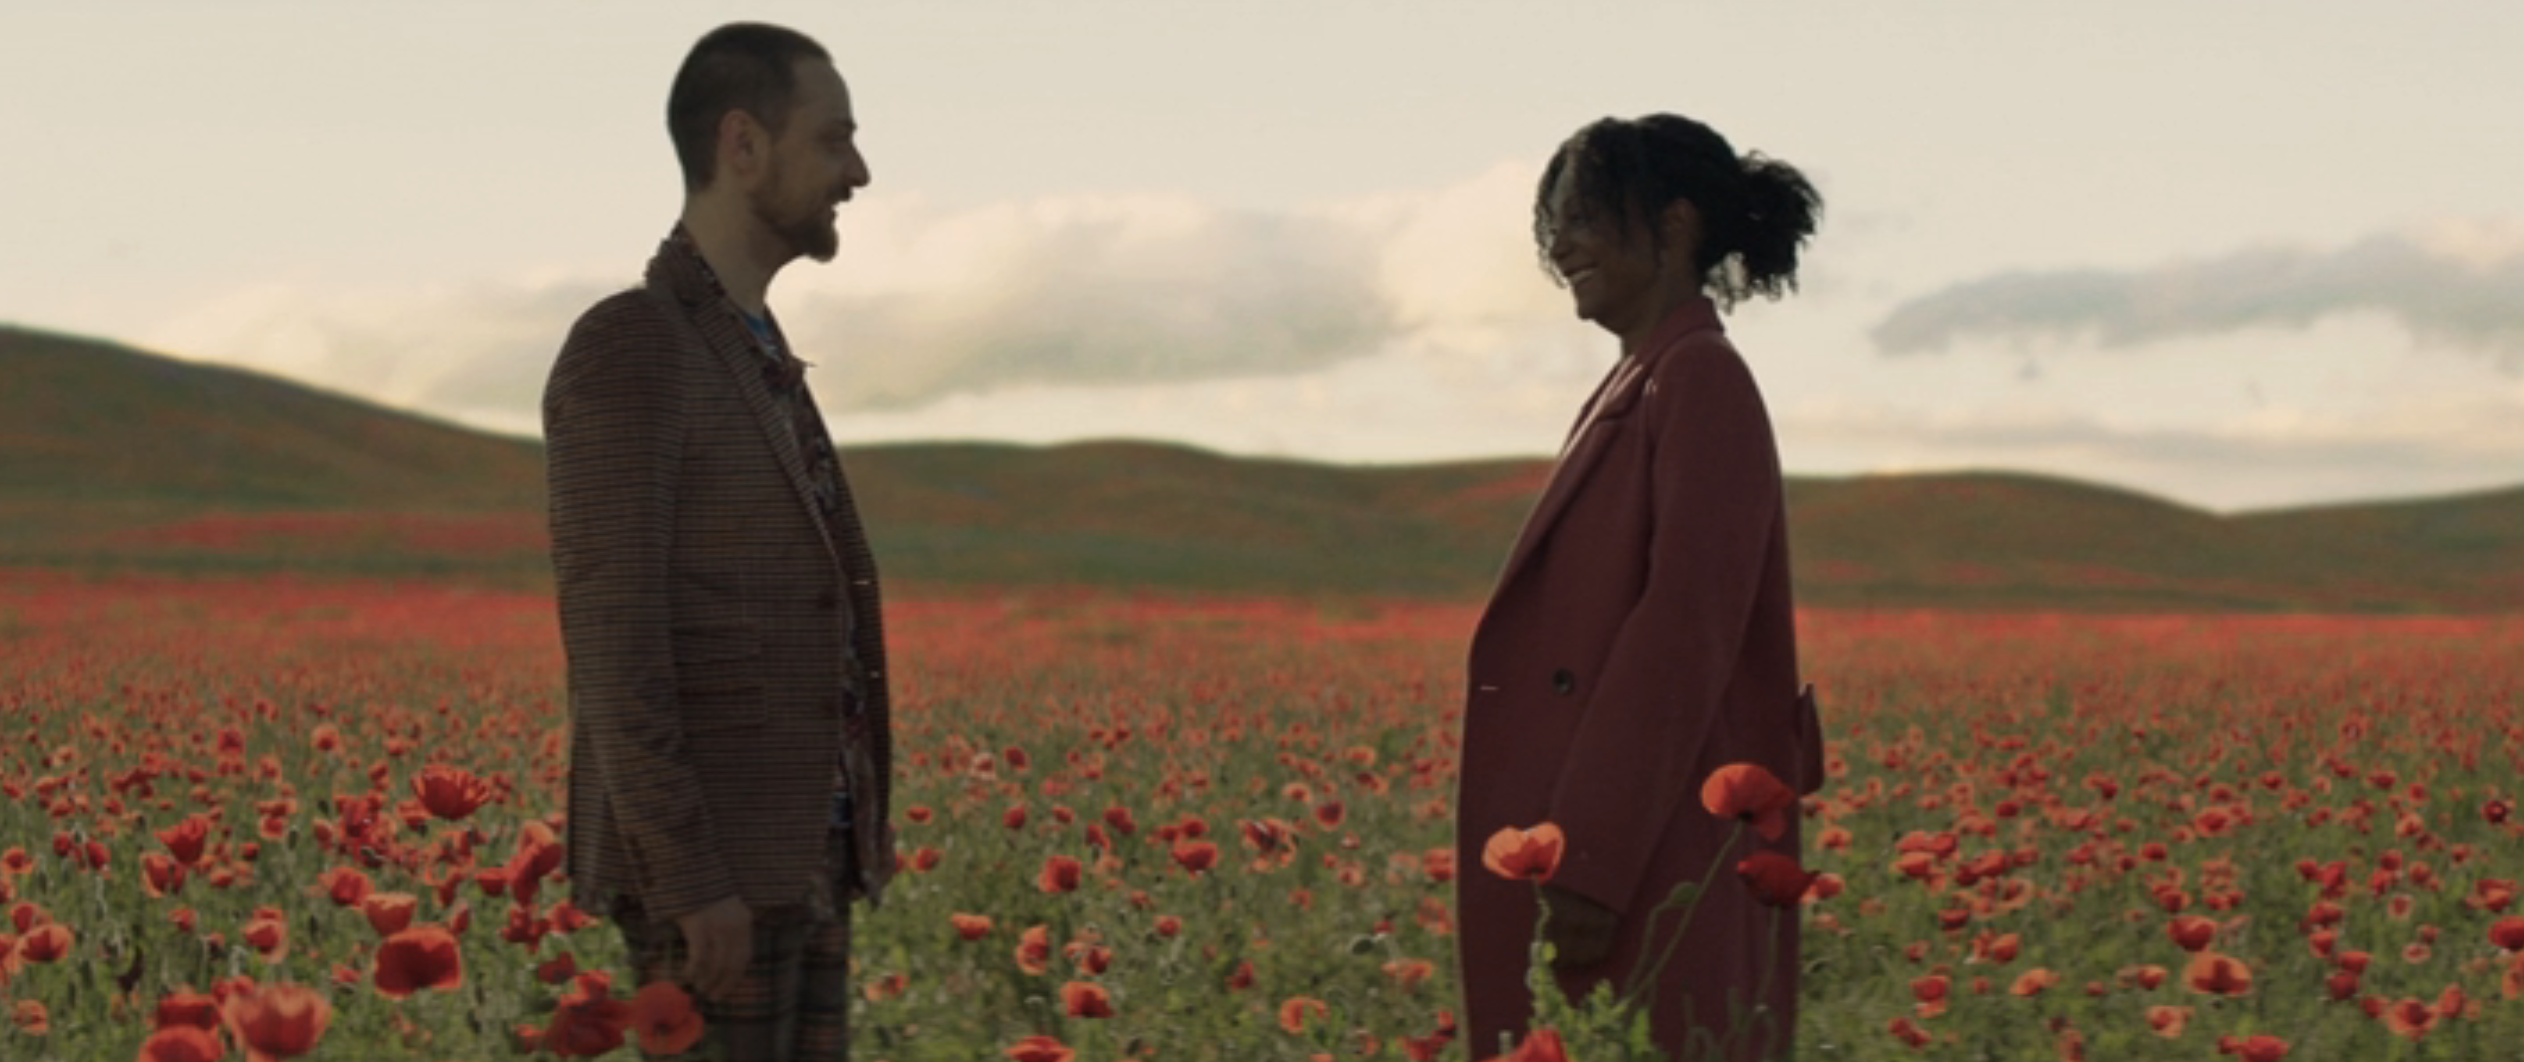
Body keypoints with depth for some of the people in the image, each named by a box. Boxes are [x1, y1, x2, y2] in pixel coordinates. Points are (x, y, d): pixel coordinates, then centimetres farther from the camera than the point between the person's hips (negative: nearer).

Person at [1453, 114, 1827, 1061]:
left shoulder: (1700, 381, -11)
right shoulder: (1641, 387, 18)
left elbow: (1684, 633, -19)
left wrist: (1596, 863, -23)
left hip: (1652, 858, -10)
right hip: (1611, 837, 10)